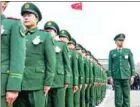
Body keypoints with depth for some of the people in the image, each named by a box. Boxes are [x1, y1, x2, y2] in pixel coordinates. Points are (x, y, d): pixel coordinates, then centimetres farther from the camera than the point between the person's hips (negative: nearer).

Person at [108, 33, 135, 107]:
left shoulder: (128, 51, 8)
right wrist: (110, 77, -1)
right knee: (118, 97, -2)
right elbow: (110, 65, 6)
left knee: (126, 96, 2)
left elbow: (132, 64, 7)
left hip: (126, 77, 0)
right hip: (116, 78, 0)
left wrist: (132, 76, 0)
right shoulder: (112, 52, 8)